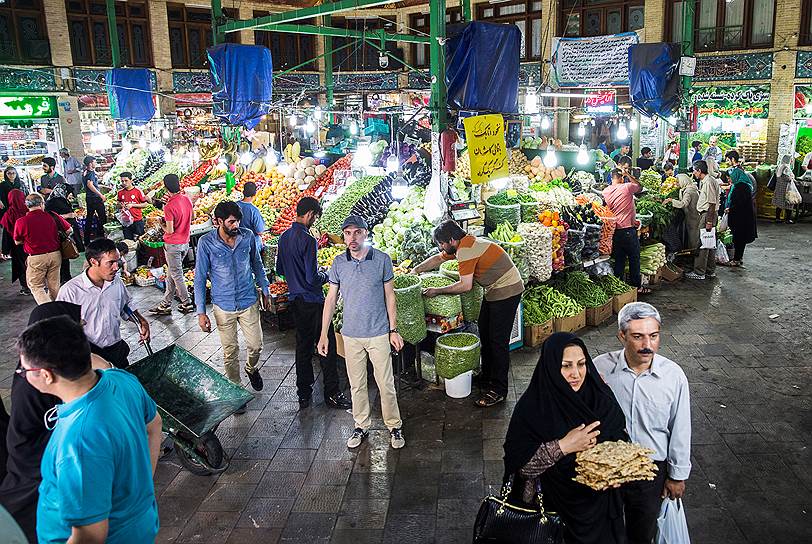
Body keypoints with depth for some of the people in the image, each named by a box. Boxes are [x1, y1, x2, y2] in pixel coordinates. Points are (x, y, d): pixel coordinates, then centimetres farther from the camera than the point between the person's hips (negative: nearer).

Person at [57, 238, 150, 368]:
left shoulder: (116, 281, 4)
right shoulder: (70, 290, -13)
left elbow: (125, 307, 20)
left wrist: (142, 321, 4)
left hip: (115, 347, 5)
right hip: (86, 351, -5)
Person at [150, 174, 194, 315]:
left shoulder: (169, 207, -22)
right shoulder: (187, 199, 0)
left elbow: (170, 230, -21)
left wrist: (162, 224, -2)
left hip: (173, 245, -8)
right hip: (185, 242, 8)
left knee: (176, 275, 5)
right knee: (171, 273, 15)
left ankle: (187, 304, 13)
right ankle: (165, 304, 22)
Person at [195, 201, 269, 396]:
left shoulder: (248, 236, -9)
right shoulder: (206, 243, -15)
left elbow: (257, 265, 8)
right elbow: (200, 278, -8)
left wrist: (265, 291, 13)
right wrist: (201, 312, -9)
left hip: (249, 302, 2)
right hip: (223, 306, -1)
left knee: (255, 346, 9)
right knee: (230, 351, 11)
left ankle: (252, 369, 43)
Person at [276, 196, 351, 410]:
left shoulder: (284, 237, 5)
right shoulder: (308, 240, -20)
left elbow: (280, 270, 15)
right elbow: (312, 279, -21)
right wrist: (326, 276, -2)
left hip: (295, 300, 8)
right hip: (312, 301, -8)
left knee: (303, 346, 15)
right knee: (327, 346, 2)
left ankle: (303, 394, 21)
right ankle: (332, 394, 8)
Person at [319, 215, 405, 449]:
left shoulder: (382, 259, -6)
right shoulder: (338, 263, -1)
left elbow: (389, 296, 1)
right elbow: (331, 299, 5)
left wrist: (393, 330, -2)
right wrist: (324, 334, 2)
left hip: (378, 333, -2)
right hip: (351, 335, 2)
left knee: (386, 384, 4)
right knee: (357, 385, 13)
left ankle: (394, 427, 21)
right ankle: (361, 427, 29)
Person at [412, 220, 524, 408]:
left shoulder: (465, 250, -22)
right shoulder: (463, 244, 8)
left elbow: (465, 285, -25)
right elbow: (438, 258, 23)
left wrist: (437, 291, -16)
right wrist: (414, 271, 21)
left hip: (506, 291, -11)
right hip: (494, 290, 11)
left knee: (498, 341, -7)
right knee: (485, 334, 17)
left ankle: (498, 391, 0)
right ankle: (487, 377, 29)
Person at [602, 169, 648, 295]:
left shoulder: (605, 192, 4)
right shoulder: (627, 187, -9)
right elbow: (640, 186, 10)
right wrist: (628, 175, 11)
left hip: (614, 231, 5)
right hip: (628, 229, -5)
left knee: (619, 260, 12)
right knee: (634, 259, 7)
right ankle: (637, 286, 14)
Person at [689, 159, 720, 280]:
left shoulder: (709, 182, -17)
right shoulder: (705, 181, 15)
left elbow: (712, 203, -20)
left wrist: (709, 221, -21)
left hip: (708, 215, -10)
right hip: (706, 214, 10)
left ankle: (699, 272, -3)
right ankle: (710, 271, 21)